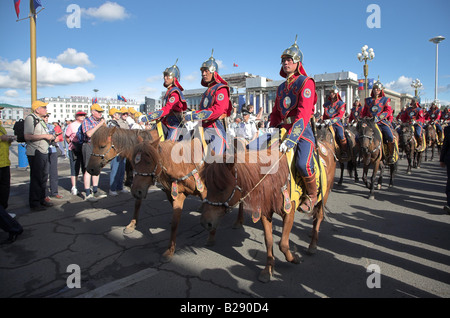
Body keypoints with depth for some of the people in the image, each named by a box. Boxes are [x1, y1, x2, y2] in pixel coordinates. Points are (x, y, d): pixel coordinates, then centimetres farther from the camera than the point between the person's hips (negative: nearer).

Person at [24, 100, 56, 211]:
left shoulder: (40, 120, 19)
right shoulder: (30, 118, -12)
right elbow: (27, 136, -22)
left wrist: (50, 137, 12)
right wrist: (45, 136, -18)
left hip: (44, 152, 10)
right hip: (35, 153, -10)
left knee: (43, 178, 14)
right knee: (36, 178, -4)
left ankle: (41, 200, 25)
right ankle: (34, 203, 4)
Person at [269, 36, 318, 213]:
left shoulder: (306, 82, -5)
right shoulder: (281, 87, 19)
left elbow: (303, 114, -19)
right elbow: (275, 113, 21)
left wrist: (291, 138, -29)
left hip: (303, 130, -7)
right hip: (283, 129, 7)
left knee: (302, 164, -26)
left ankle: (311, 196, 1)